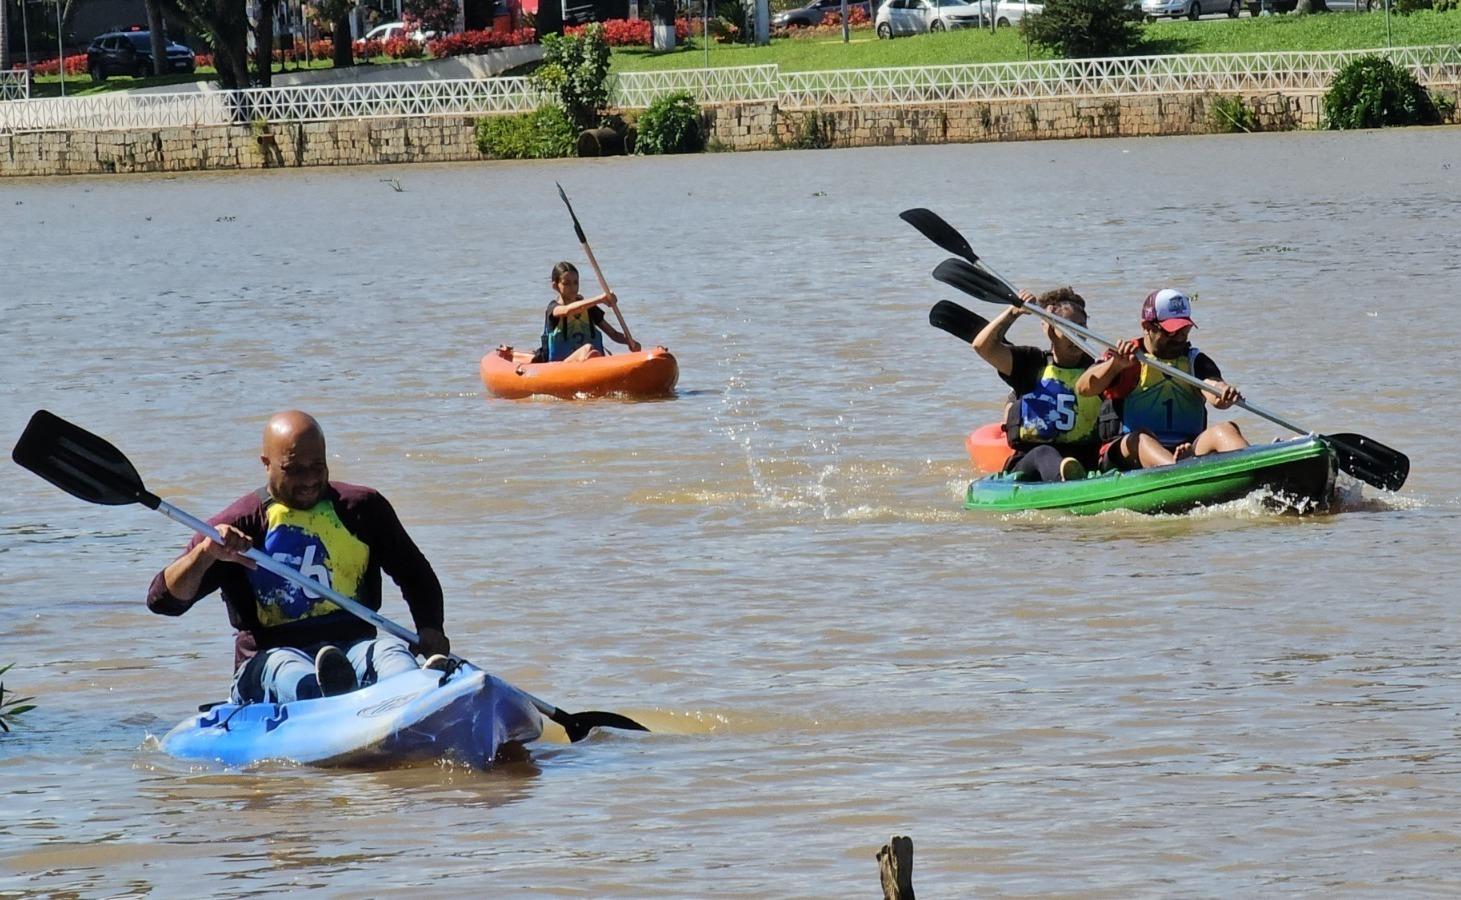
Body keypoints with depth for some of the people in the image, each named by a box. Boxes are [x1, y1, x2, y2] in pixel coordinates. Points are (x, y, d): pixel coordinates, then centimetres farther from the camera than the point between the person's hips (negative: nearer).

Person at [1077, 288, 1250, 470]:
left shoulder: (1195, 361, 17)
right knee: (1141, 438, -34)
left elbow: (1213, 385, -6)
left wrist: (1224, 393, -31)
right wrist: (1116, 365, -25)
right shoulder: (1125, 359, 9)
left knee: (1226, 430, -24)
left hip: (1190, 451, 2)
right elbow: (1084, 389, -7)